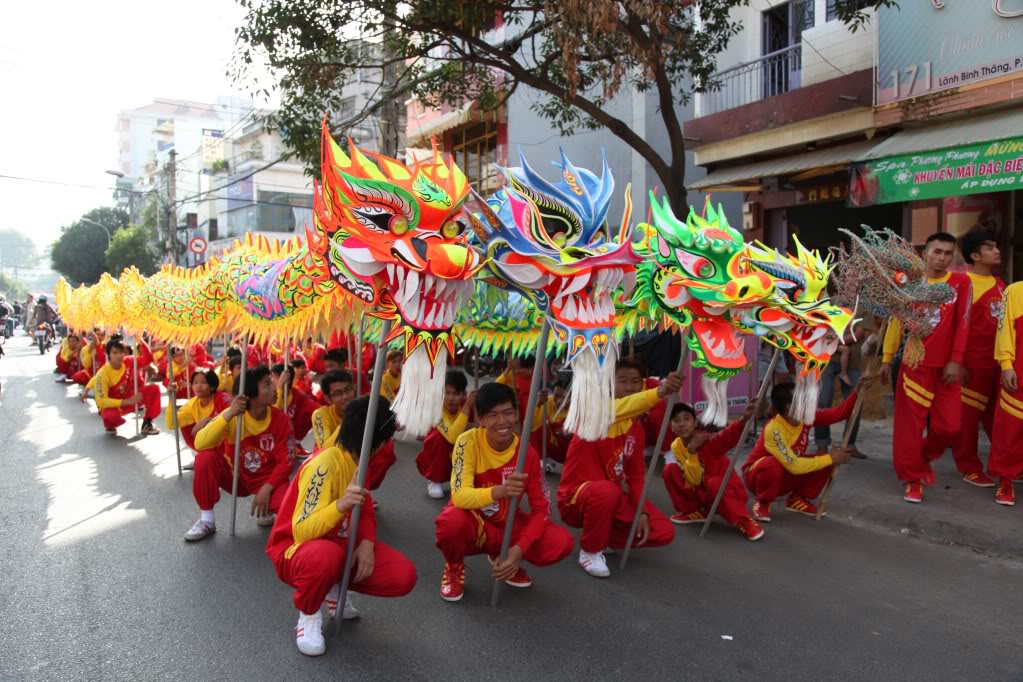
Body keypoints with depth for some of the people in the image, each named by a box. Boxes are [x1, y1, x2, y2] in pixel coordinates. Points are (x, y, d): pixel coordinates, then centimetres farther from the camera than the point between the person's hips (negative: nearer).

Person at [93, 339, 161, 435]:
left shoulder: (128, 362, -12)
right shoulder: (103, 374, -25)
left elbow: (148, 358, -6)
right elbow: (102, 401, -28)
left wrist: (141, 342, -25)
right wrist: (128, 401, -35)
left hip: (129, 399, 5)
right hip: (111, 405, -5)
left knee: (153, 389, -16)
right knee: (111, 416, -41)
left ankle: (147, 424, -5)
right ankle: (110, 426, 0)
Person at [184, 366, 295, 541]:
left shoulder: (281, 420, -17)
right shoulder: (232, 415, -18)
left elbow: (285, 462, -13)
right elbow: (200, 444, -31)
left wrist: (266, 489, -27)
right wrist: (228, 415, -40)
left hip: (266, 478, -1)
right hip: (234, 473, 1)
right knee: (205, 458, -29)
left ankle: (265, 511, 9)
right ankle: (207, 520, -9)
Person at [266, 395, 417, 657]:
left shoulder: (358, 462, 1)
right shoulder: (324, 466, -26)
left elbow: (366, 512, 6)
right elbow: (302, 532, -32)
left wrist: (367, 544, -14)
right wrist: (340, 505, -48)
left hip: (340, 545, 7)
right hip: (296, 550, -7)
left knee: (403, 576, -14)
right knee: (326, 554, -44)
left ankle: (335, 587, 12)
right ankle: (309, 613, -10)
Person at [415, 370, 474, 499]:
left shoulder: (466, 404, -14)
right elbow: (453, 437, -43)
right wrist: (466, 407, -44)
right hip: (433, 462, -4)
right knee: (440, 437, -33)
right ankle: (433, 481, -11)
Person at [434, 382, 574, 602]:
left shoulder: (527, 453, -14)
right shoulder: (468, 442, -23)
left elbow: (541, 508, -10)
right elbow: (459, 496, -32)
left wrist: (519, 549, -25)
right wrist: (499, 491, -52)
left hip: (507, 525, 3)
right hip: (473, 524, -2)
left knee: (562, 542, -21)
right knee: (451, 521, -38)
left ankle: (502, 557, 10)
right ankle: (454, 567, -1)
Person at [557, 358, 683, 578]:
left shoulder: (637, 429, 4)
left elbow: (636, 474, 7)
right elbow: (616, 410, -43)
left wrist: (642, 512, -8)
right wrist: (660, 392, -58)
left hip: (612, 497, 6)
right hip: (576, 497, -6)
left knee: (664, 531, -7)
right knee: (607, 490, -40)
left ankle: (602, 536, 13)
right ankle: (590, 550, -12)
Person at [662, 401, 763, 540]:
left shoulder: (708, 439, -20)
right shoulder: (676, 447, -8)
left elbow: (729, 436, -43)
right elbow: (694, 480, -16)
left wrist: (744, 419, -63)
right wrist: (691, 450, -28)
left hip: (725, 490, -5)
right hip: (701, 493, 5)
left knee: (714, 483, -39)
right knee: (670, 470, -12)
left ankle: (745, 521, -20)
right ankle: (694, 511, 4)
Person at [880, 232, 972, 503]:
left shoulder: (961, 282, 2)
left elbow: (962, 323, -3)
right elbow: (896, 322, 6)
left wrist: (956, 361, -8)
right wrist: (886, 359, 4)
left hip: (946, 366, 1)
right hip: (914, 364, 0)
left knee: (950, 426, 1)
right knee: (910, 425, 0)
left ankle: (925, 456, 30)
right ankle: (912, 479, 11)